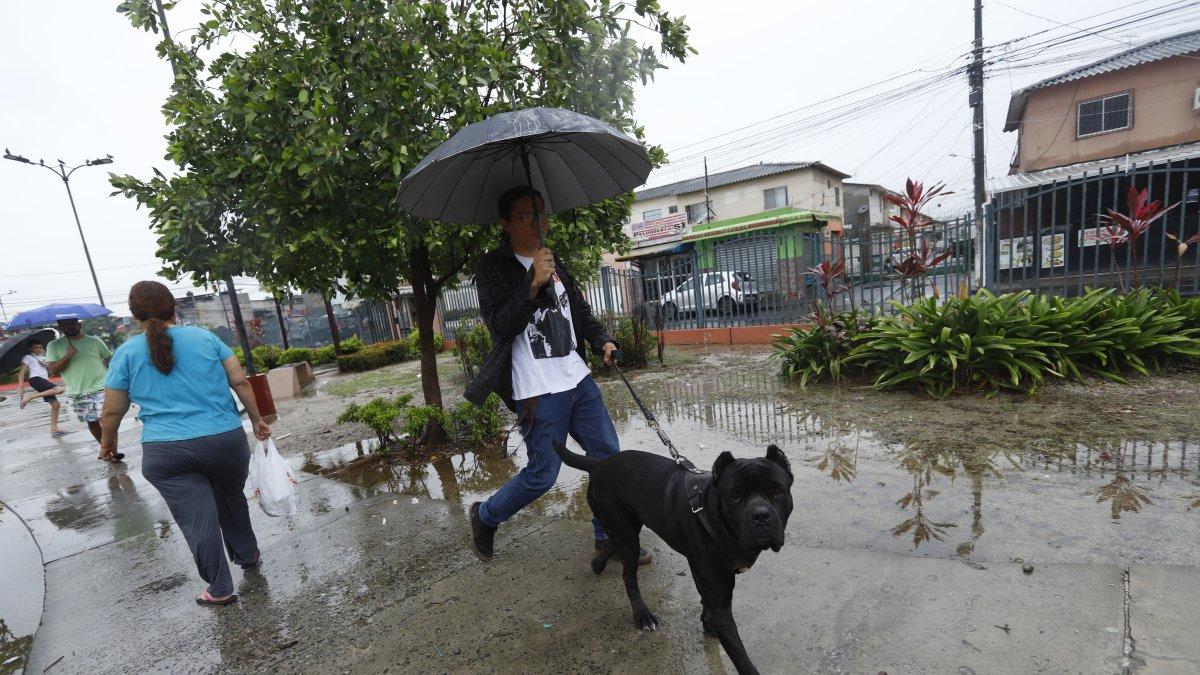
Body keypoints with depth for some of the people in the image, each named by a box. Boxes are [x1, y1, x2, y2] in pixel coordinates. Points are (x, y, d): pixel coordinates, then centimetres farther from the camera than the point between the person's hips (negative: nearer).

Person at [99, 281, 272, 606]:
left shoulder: (127, 352, 1)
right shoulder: (204, 336, 2)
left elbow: (112, 411, 6)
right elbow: (240, 381, 0)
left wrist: (108, 440, 25)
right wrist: (257, 420, 10)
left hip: (167, 454, -1)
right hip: (227, 441, 2)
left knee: (197, 521, 6)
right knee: (231, 500, 23)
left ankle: (220, 589, 17)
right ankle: (248, 555, 40)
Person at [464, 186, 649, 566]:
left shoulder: (554, 264, 15)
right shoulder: (493, 267, -4)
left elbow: (580, 311, 19)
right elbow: (499, 324, -15)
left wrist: (602, 341, 2)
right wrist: (533, 284, -22)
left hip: (578, 379, 7)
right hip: (538, 391, -7)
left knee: (609, 456, 9)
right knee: (542, 475, 0)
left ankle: (608, 538, 28)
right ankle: (484, 517, 29)